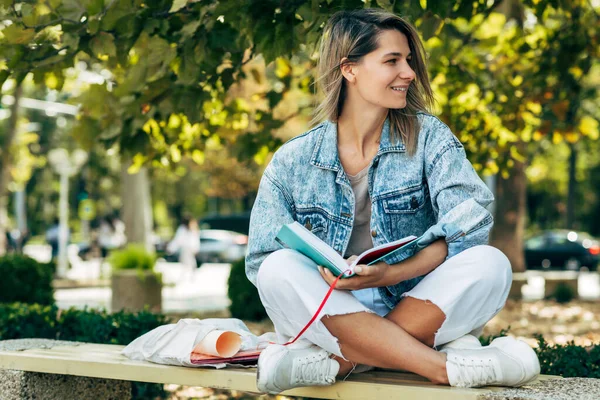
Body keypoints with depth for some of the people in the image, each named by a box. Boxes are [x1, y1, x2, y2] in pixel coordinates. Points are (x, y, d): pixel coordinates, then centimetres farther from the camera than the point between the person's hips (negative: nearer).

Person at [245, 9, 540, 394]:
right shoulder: (293, 162, 3)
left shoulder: (429, 137, 3)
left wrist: (395, 272, -26)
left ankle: (335, 362, -29)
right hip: (328, 313, 0)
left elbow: (472, 220, -12)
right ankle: (447, 366, -32)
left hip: (417, 309, 0)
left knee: (489, 264, -25)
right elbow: (263, 261, -2)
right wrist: (325, 276, -23)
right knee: (280, 269, -28)